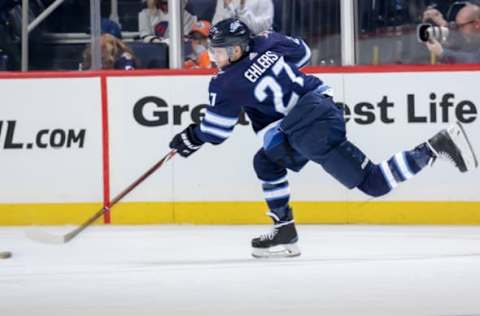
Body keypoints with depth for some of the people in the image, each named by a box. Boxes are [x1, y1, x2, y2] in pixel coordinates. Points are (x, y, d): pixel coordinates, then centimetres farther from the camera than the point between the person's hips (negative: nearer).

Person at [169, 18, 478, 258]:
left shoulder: (228, 86, -9)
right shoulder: (266, 43, 7)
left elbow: (215, 131, 1)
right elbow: (302, 52, 27)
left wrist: (190, 139, 22)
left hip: (315, 131, -10)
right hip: (322, 103, 10)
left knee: (374, 183, -7)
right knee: (266, 161, 19)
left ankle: (437, 147, -15)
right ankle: (284, 233, 19)